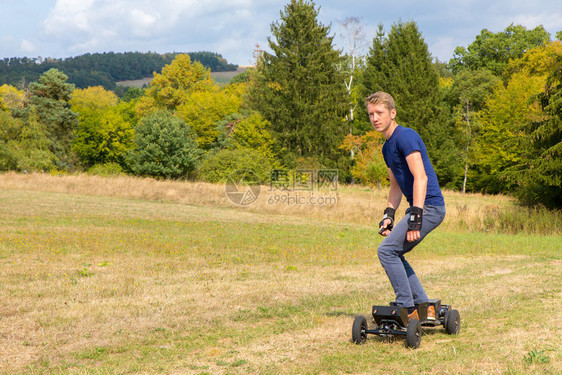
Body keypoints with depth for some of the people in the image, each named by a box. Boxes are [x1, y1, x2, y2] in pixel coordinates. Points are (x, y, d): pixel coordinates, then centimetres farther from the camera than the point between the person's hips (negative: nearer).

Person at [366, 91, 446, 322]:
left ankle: (407, 309, -8)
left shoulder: (405, 137, -13)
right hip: (420, 208, 10)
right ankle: (424, 306, 14)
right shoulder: (387, 147, 17)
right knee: (394, 254, 12)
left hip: (429, 207, -10)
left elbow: (420, 178, -21)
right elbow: (396, 185, 26)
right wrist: (388, 215, 14)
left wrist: (415, 218, -26)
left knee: (386, 251, -13)